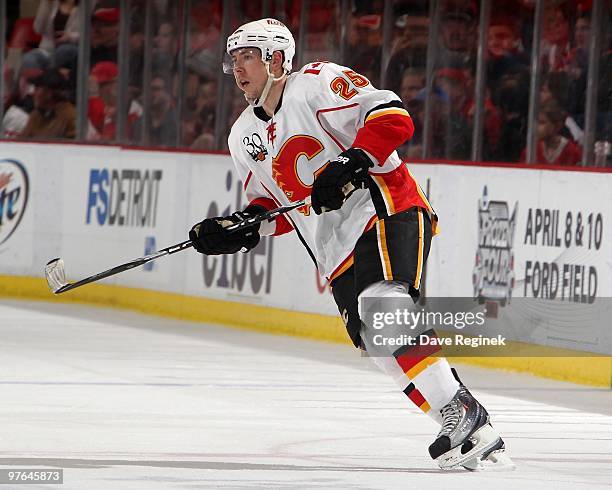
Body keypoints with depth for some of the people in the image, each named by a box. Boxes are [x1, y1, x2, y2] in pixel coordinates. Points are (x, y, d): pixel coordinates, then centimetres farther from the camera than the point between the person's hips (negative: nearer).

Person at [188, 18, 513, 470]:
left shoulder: (319, 84, -5)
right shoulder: (244, 138, 18)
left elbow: (392, 117, -13)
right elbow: (275, 205, 25)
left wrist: (352, 162, -25)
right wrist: (242, 229, 6)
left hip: (389, 210, -7)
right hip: (336, 250, 7)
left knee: (384, 302, -30)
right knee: (377, 341, -7)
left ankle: (463, 413, -31)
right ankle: (474, 437, -5)